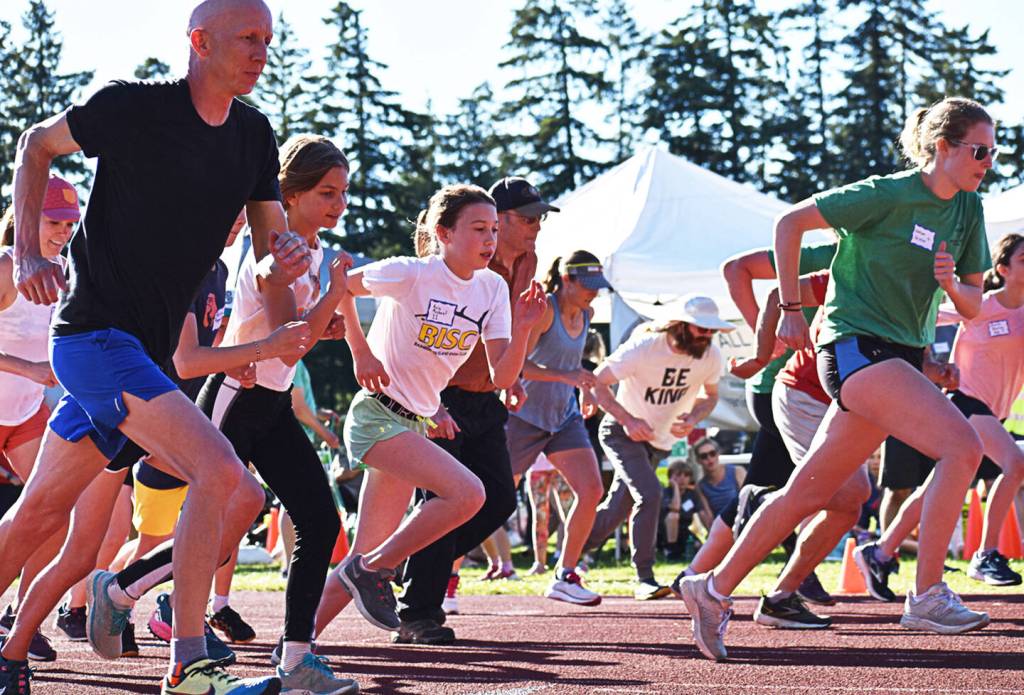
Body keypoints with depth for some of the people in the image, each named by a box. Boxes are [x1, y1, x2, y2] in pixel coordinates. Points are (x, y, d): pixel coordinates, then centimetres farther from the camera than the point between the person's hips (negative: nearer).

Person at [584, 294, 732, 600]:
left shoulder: (710, 356, -12)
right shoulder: (643, 347, -27)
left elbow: (710, 395, 7)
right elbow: (597, 383, -22)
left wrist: (693, 419, -15)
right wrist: (628, 420, -33)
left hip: (659, 440, 6)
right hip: (622, 432, -6)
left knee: (617, 509, 10)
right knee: (649, 494, -25)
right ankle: (644, 578, -17)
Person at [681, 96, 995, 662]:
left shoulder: (968, 209, 10)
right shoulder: (887, 195, -12)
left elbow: (973, 307, 14)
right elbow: (790, 223, -6)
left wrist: (952, 283, -10)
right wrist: (790, 311, -4)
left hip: (900, 359, 8)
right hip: (857, 346, -8)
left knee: (809, 493, 10)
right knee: (962, 446, -23)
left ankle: (714, 589, 21)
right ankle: (927, 597, -20)